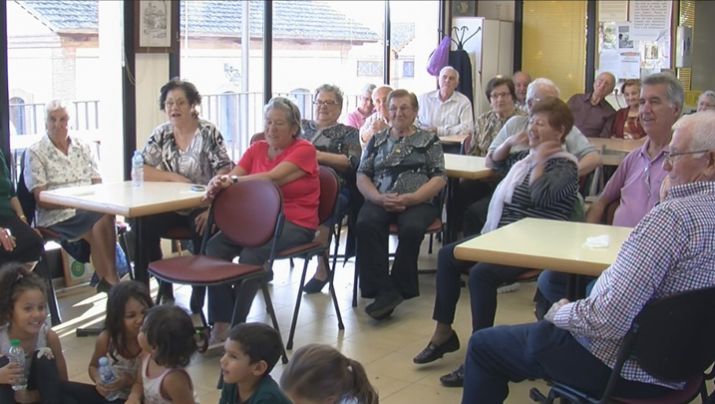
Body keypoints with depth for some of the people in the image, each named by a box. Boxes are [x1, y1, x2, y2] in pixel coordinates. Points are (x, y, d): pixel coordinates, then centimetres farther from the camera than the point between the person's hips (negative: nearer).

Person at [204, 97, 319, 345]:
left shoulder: (304, 150, -3)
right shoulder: (257, 149, 15)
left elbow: (273, 178, -18)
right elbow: (233, 177, 1)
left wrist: (233, 181, -24)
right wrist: (219, 183, -23)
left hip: (295, 224, -6)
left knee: (251, 254, -32)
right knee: (215, 247, -20)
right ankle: (221, 323, -20)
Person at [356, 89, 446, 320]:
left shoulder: (428, 140, 14)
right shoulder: (376, 141, 21)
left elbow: (439, 179, 3)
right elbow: (362, 177, 13)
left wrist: (409, 199, -13)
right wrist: (379, 198, -8)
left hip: (418, 202, -2)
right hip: (380, 201, 2)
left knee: (411, 228, -35)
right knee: (365, 224, -31)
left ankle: (391, 290, -24)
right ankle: (385, 291, -34)